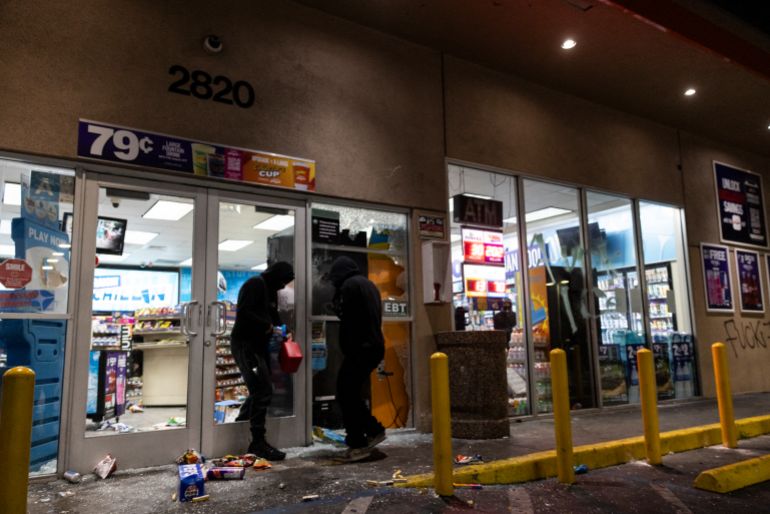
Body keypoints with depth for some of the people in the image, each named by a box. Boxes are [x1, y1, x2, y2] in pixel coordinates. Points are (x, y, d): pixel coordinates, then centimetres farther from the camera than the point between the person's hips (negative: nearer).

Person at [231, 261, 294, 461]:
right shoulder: (254, 284, -11)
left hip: (259, 345, 10)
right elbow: (243, 313, -22)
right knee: (263, 391, -12)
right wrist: (268, 326, -16)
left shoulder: (271, 291, 17)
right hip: (245, 344, -10)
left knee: (260, 390, 16)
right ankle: (258, 441, -6)